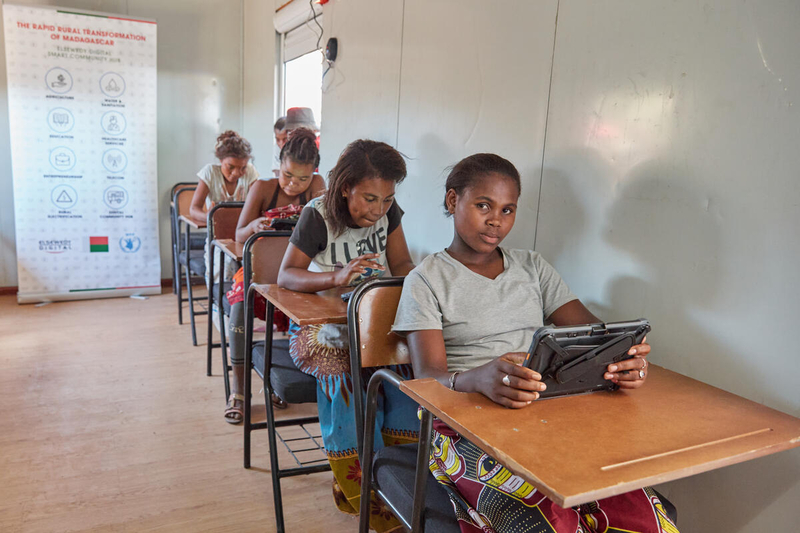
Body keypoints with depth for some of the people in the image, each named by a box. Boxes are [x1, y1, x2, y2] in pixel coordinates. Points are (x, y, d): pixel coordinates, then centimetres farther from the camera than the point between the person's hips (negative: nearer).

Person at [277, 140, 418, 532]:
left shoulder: (388, 211, 2)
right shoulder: (318, 216, -12)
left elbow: (401, 263, 8)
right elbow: (286, 275, -13)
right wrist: (336, 276, -30)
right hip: (320, 323, -4)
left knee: (408, 368, -25)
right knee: (345, 375, -33)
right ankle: (362, 496, -15)